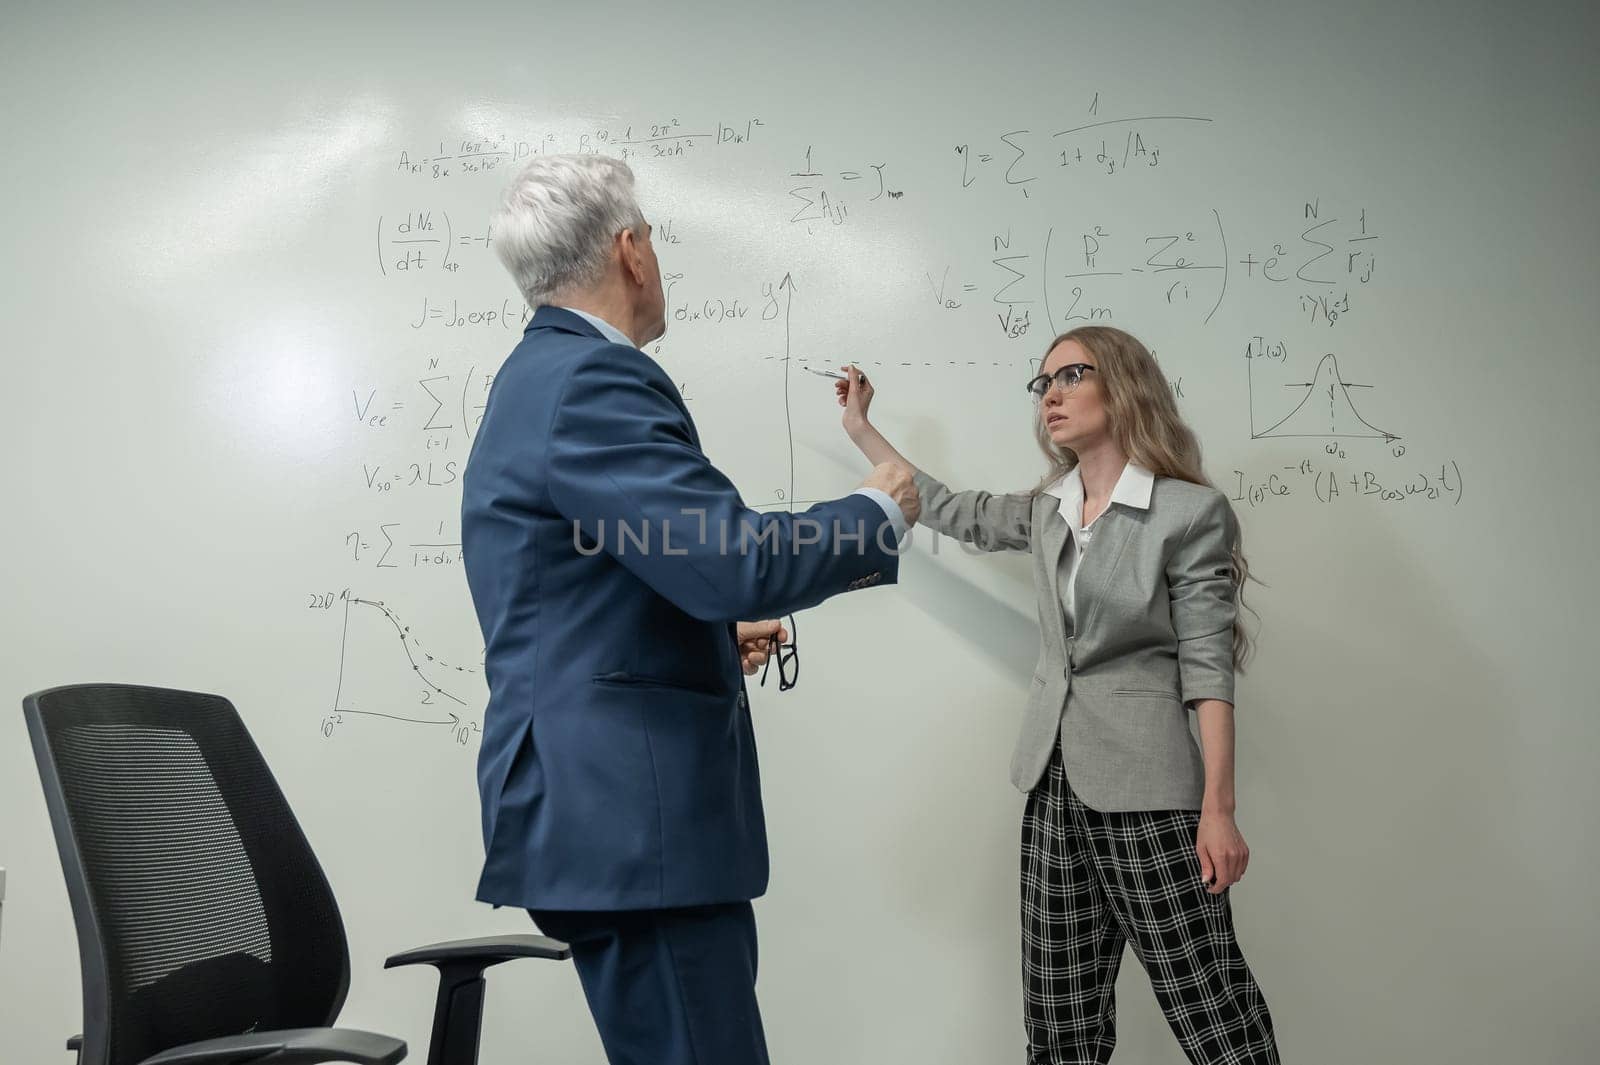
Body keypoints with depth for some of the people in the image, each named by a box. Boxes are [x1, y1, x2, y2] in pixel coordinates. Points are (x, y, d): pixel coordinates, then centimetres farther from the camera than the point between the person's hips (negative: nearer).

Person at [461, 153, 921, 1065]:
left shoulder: (540, 376, 17)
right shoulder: (593, 380, -15)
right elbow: (733, 561, -24)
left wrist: (710, 639, 26)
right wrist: (880, 514, -7)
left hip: (604, 807, 11)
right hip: (629, 814, -11)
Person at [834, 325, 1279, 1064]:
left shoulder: (1190, 512, -7)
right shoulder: (1046, 512, 11)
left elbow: (1206, 667, -10)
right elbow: (948, 512, 27)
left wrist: (1218, 808, -14)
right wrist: (861, 427, 29)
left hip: (1144, 785, -6)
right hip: (1056, 781, 6)